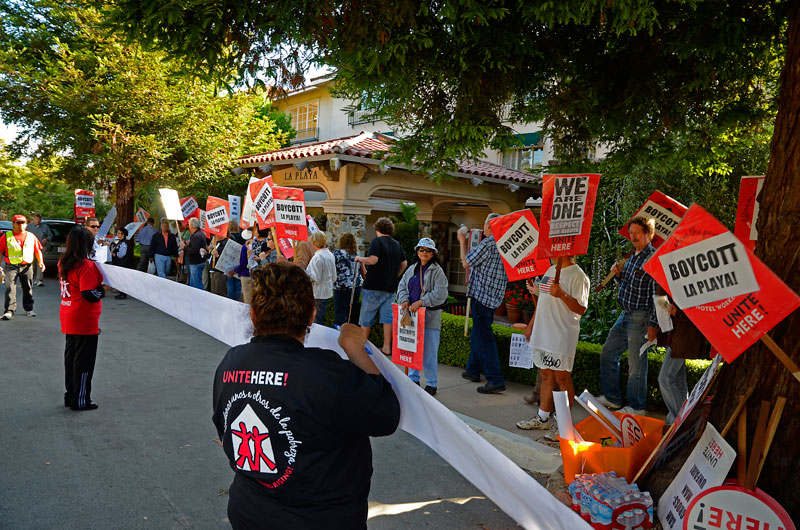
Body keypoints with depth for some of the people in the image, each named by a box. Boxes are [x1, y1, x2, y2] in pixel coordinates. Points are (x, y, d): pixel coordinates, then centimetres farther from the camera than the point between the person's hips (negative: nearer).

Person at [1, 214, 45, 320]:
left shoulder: (31, 236, 10)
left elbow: (37, 250, 14)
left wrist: (41, 262, 0)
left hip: (27, 267, 2)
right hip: (11, 267, -2)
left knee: (28, 288, 9)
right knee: (10, 288, -10)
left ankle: (29, 309, 23)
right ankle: (9, 311, -8)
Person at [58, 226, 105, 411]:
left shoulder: (63, 263, 7)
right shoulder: (86, 266, -19)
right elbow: (88, 294, -24)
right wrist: (102, 291, -5)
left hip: (68, 318, 8)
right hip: (84, 320, -8)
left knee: (70, 356, 17)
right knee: (84, 359, 2)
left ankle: (70, 396, 28)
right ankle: (80, 400, 10)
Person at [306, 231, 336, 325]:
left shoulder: (317, 257, -19)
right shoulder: (330, 255, 7)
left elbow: (316, 278, -20)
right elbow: (334, 276, 14)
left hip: (319, 294, -8)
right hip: (328, 292, 8)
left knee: (317, 321, 0)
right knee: (321, 318, 18)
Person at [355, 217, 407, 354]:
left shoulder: (377, 242, -9)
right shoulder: (397, 244, 11)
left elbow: (372, 260, -20)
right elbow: (403, 264, 16)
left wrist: (360, 258, -4)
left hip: (373, 286, -5)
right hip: (390, 287, 5)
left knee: (366, 318, 7)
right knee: (388, 317, 5)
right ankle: (387, 348, 4)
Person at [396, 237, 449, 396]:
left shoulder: (437, 271, -4)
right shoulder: (411, 269, 14)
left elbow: (439, 294, -13)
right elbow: (402, 286, 14)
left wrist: (420, 302, -19)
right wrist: (405, 300, -6)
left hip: (430, 317, -5)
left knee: (429, 352, -3)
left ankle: (432, 384, 9)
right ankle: (413, 379, 26)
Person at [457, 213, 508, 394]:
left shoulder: (488, 242, -16)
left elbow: (466, 263, -10)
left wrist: (462, 241, 2)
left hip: (482, 295, -9)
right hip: (494, 296, 9)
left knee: (484, 336, -8)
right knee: (477, 333, 20)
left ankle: (496, 380, -9)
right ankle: (473, 370, 31)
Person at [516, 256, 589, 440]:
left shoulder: (577, 275, -11)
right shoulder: (550, 270, 15)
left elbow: (581, 309, -17)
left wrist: (562, 294, -31)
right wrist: (532, 323, 24)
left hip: (562, 337, -8)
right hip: (543, 334, 8)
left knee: (562, 378, -1)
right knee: (546, 375, 15)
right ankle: (543, 417, 25)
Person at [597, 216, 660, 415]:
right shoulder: (633, 255, 11)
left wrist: (653, 324, -21)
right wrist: (619, 274, 3)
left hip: (641, 317, -9)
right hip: (625, 315, 10)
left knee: (636, 364, 0)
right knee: (607, 354, 16)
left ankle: (637, 408, 15)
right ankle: (612, 398, 29)